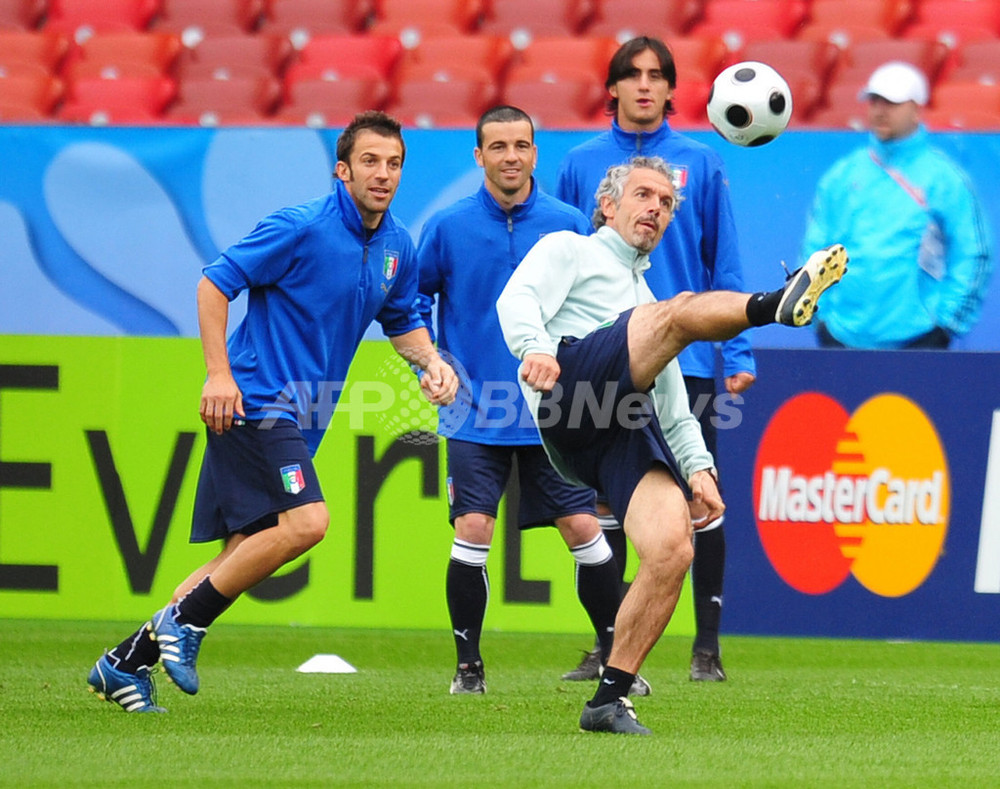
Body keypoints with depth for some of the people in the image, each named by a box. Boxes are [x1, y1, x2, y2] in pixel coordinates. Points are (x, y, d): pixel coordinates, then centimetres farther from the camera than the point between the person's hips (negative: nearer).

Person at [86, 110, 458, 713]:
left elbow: (402, 321, 25)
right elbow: (215, 283, -10)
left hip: (297, 416, 8)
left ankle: (127, 663, 13)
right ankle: (184, 620, -10)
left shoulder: (397, 247, 10)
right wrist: (219, 373, -17)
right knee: (305, 522, -23)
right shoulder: (302, 227, -14)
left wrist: (432, 362, 4)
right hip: (255, 400, -8)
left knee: (247, 554, 6)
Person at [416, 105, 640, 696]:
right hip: (476, 412, 0)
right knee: (472, 531, -8)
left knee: (584, 529, -2)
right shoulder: (447, 228, -1)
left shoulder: (568, 226, 0)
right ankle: (469, 665, 6)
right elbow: (414, 297, 12)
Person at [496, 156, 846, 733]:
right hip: (572, 382, -5)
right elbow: (519, 300, 2)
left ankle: (610, 699, -11)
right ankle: (779, 305, -59)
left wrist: (697, 468, 15)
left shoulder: (646, 295, 42)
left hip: (630, 433, 6)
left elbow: (676, 413, 35)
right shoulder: (570, 251, 25)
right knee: (676, 314, -28)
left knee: (673, 550, -17)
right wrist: (534, 346, -21)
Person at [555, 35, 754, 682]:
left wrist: (738, 352, -3)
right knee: (606, 506, 4)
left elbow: (725, 263, 3)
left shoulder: (700, 163, 3)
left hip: (687, 358, -1)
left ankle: (708, 646, 7)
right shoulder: (583, 165, 6)